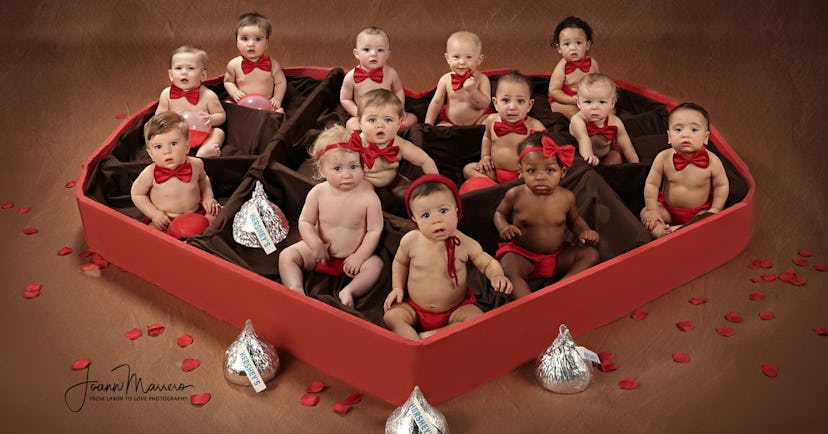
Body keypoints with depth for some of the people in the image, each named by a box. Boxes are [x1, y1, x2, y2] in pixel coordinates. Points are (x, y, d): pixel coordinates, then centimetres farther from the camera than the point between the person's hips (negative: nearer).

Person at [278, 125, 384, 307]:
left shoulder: (368, 197, -19)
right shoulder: (318, 193, -15)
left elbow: (374, 230, -13)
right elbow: (305, 222, -6)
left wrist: (359, 256, -19)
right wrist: (315, 244, -22)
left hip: (351, 256, -2)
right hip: (321, 252, 2)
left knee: (375, 264, -26)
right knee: (287, 256, -11)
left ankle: (350, 291, -31)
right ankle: (296, 289, -22)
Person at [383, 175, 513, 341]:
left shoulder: (465, 244, -15)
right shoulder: (410, 241, -12)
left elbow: (488, 263, 0)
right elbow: (400, 262, 10)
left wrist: (496, 275, -21)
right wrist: (398, 288, 0)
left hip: (455, 309, -1)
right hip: (415, 308, 1)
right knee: (392, 316, -23)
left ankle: (426, 336, -23)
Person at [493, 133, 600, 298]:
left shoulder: (566, 197, -6)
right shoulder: (515, 195, -13)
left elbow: (574, 219, 16)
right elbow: (499, 213, 7)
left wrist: (585, 232, -5)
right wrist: (504, 227, -15)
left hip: (558, 256, 3)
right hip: (521, 254, -3)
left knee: (591, 254, -14)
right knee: (508, 268, -34)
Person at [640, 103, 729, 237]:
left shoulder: (712, 161, -21)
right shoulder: (663, 158, -19)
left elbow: (722, 185, -5)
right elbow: (651, 184, -9)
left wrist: (715, 210, -12)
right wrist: (652, 210, -12)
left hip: (699, 212, -1)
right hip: (667, 208, 2)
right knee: (645, 214, -16)